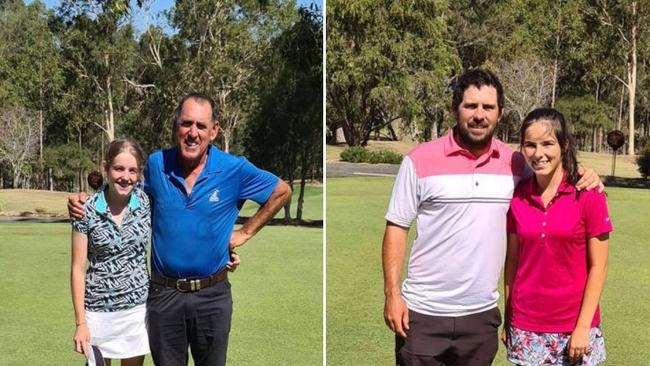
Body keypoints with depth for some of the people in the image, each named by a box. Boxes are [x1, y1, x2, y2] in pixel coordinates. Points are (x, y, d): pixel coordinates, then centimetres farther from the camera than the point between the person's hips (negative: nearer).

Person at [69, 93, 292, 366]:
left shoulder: (234, 170, -9)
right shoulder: (156, 164, -4)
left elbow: (282, 192, 3)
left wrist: (245, 232, 1)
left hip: (212, 293, -1)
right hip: (163, 292, 1)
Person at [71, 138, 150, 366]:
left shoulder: (147, 202, -4)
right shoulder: (87, 211, -9)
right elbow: (78, 269, -5)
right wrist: (80, 322, -7)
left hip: (138, 308, 2)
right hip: (99, 312, -2)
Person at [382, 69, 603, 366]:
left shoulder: (515, 163, 3)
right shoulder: (419, 160, -6)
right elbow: (396, 228, -3)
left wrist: (583, 179, -3)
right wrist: (392, 293, -10)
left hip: (482, 314, 3)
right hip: (422, 312, -3)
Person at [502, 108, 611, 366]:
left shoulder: (588, 195, -8)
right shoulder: (516, 197, 0)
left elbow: (598, 267, -7)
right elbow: (512, 261, 5)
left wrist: (583, 327, -10)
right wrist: (507, 320, 5)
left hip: (574, 327, -2)